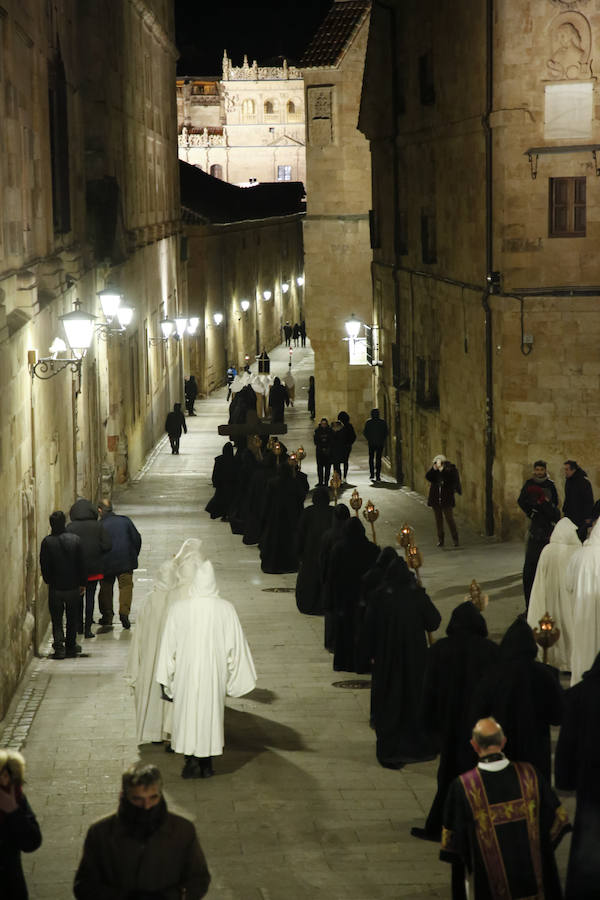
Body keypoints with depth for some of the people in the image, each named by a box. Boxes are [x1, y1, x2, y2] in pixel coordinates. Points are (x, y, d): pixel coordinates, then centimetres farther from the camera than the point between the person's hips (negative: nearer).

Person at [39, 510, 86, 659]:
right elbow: (82, 564, -2)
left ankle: (59, 646, -7)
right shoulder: (76, 539, -7)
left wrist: (48, 580, 9)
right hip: (73, 586, 1)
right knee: (72, 618, 16)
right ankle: (71, 646, 23)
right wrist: (82, 583, 7)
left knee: (56, 619, 7)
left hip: (55, 587, -1)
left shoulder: (47, 542, -11)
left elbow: (44, 565, -7)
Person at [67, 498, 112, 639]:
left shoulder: (70, 528, -10)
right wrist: (97, 553, 8)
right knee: (90, 597, 6)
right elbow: (107, 545, -9)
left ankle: (79, 626, 21)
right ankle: (88, 629, 2)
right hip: (94, 569, 0)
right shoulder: (98, 526, -7)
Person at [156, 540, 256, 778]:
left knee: (188, 711, 11)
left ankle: (192, 763, 16)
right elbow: (234, 646, -4)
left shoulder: (178, 609, -14)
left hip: (186, 674, -1)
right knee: (211, 711, 15)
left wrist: (166, 681, 6)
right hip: (214, 676, 1)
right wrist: (233, 678, 9)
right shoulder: (225, 609, -11)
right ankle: (206, 762, 23)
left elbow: (169, 647, -6)